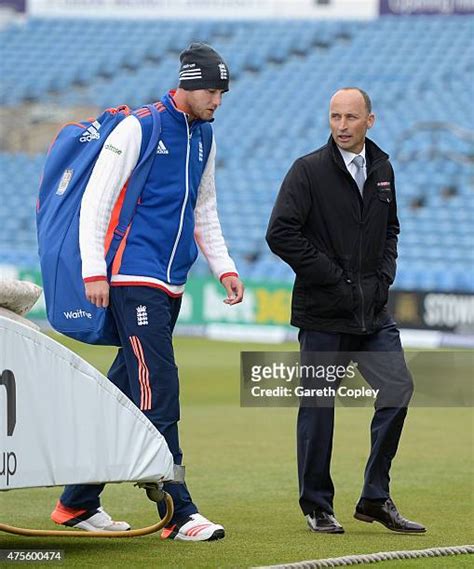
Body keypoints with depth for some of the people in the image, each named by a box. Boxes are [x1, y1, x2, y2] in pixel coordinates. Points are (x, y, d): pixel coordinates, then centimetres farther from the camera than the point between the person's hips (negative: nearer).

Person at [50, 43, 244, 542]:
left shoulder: (204, 136, 15)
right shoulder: (138, 128, -8)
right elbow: (95, 200, -10)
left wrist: (223, 267, 18)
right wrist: (94, 271, -16)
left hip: (172, 285, 8)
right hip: (134, 280, -8)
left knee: (124, 392, 10)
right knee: (157, 394, -13)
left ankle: (77, 504, 17)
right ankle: (177, 513, -15)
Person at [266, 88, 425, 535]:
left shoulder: (382, 169, 10)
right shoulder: (309, 170, -8)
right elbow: (280, 234, -15)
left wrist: (384, 274, 8)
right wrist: (331, 276, -14)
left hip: (373, 311, 5)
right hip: (323, 313, -5)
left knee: (397, 390, -2)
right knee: (318, 405, 1)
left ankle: (376, 498, 7)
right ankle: (317, 506, 12)